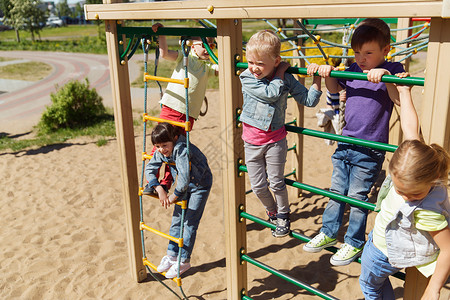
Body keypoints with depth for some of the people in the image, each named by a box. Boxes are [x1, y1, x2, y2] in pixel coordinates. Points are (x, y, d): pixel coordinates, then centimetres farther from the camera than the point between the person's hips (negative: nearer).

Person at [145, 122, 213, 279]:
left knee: (190, 223, -4)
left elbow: (184, 179, -42)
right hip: (184, 186, 7)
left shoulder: (181, 150, -36)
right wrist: (160, 190, -16)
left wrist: (174, 196, -27)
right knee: (177, 219, 9)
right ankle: (172, 254, 21)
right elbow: (149, 169, -3)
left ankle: (184, 260, 7)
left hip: (200, 185, -7)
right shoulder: (160, 152, -12)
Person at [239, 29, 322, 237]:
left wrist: (316, 79, -15)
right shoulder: (247, 78, -13)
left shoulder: (286, 79, -7)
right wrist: (280, 74, -14)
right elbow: (271, 93, -25)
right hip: (252, 140, 1)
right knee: (257, 185, 10)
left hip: (275, 140, -1)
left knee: (276, 182, 8)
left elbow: (308, 100, -4)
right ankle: (272, 212, 37)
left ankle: (283, 216, 33)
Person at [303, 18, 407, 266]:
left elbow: (399, 99, -23)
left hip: (369, 150, -6)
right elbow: (334, 89, 22)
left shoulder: (391, 70, -9)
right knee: (336, 191, 15)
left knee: (357, 197, 4)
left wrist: (385, 76, -35)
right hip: (345, 143, 6)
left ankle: (354, 243, 21)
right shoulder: (353, 69, 7)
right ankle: (328, 233, 31)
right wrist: (327, 72, 4)